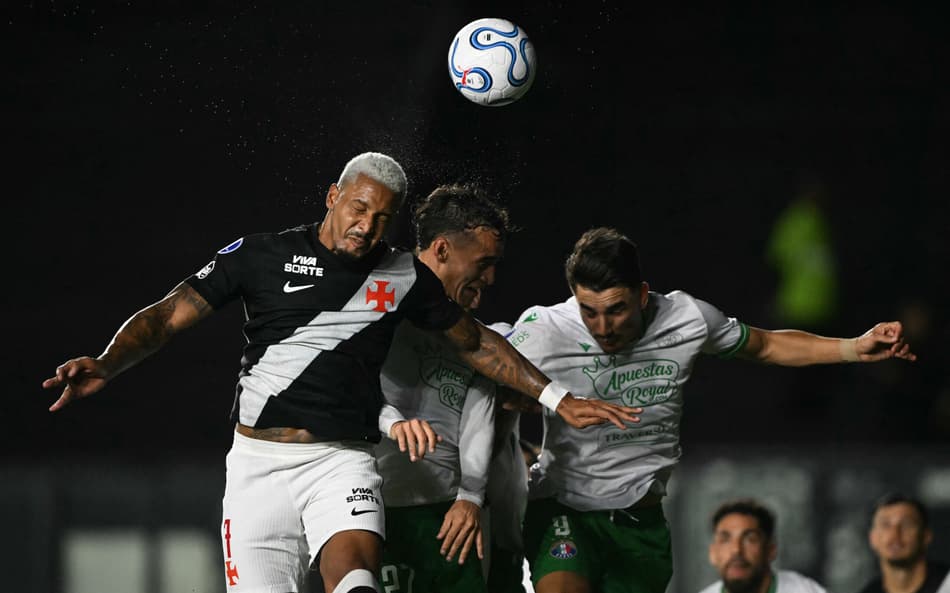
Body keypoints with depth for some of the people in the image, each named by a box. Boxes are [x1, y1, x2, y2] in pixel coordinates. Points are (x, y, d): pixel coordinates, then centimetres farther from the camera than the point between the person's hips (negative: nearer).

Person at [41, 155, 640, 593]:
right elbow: (169, 316, 1)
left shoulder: (404, 276, 10)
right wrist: (105, 366, -17)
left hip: (343, 461, 0)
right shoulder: (262, 254, 3)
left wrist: (557, 398, 21)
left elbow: (476, 342, 23)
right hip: (259, 461, 0)